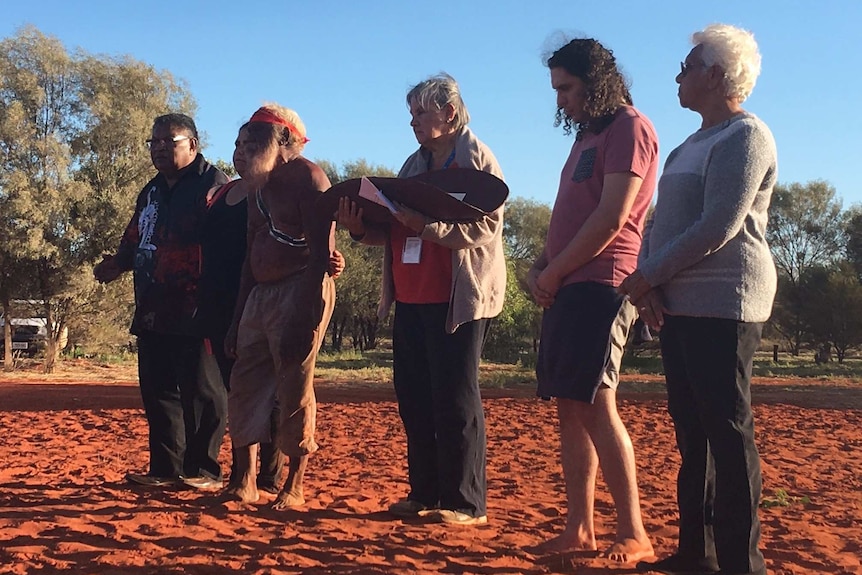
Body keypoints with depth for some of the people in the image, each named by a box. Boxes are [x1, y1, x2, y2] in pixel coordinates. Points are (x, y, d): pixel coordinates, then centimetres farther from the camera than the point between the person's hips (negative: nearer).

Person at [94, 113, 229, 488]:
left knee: (201, 390, -3)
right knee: (157, 389, 11)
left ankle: (203, 469, 5)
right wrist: (118, 264, 5)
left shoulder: (212, 184, -6)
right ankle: (165, 468, 19)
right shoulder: (152, 192, 21)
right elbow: (134, 242, 25)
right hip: (154, 312, 9)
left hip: (196, 312, -9)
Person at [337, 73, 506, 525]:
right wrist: (361, 227, -1)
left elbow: (487, 226, -17)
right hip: (411, 299, 8)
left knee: (455, 400, -5)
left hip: (457, 300, -8)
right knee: (413, 398, 9)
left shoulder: (477, 159, -4)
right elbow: (392, 230, 18)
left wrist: (427, 225, -26)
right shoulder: (415, 164, 19)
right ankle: (424, 493, 19)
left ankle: (466, 503, 3)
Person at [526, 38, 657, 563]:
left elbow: (611, 217, -15)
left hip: (601, 284, -9)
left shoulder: (630, 128, -6)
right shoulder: (588, 136, 23)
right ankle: (580, 529, 11)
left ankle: (634, 534, -6)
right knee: (570, 408, 6)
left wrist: (555, 271, -10)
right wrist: (540, 266, 7)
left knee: (595, 404, -13)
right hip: (568, 287, 9)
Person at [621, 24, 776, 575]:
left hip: (722, 306, -9)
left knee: (728, 430, -6)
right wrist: (650, 282, -1)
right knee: (692, 428, 10)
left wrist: (648, 275, -11)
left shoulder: (745, 136, -7)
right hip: (680, 304, 9)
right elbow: (661, 222, 16)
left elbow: (718, 226, -17)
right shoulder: (691, 145, 21)